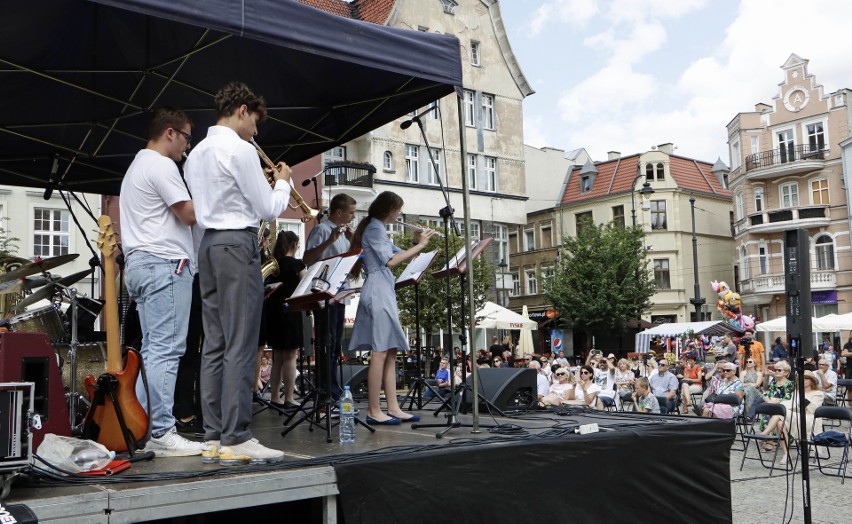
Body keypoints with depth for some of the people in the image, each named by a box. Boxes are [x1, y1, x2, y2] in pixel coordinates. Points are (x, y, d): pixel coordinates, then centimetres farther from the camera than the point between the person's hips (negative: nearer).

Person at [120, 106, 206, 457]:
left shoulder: (137, 166, 25)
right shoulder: (161, 166, -8)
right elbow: (190, 214, -14)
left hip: (140, 264, 11)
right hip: (165, 264, -11)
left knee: (153, 351, 10)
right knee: (166, 351, -11)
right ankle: (162, 434, -10)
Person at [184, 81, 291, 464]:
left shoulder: (197, 153, 18)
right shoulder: (240, 149, -8)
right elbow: (268, 210, -8)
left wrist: (265, 181, 23)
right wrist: (282, 182, 11)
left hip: (208, 243, 9)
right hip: (237, 243, -9)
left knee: (214, 344, 7)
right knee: (240, 346, -8)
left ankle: (213, 437, 9)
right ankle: (236, 440, -7)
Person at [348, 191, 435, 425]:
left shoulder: (377, 229, 23)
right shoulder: (375, 228, -7)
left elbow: (402, 257, 23)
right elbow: (390, 261, -17)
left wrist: (416, 243, 6)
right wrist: (420, 245, -11)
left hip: (384, 293, 10)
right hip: (378, 292, -10)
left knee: (390, 352, 7)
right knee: (380, 352, -10)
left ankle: (393, 408, 9)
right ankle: (374, 412, -8)